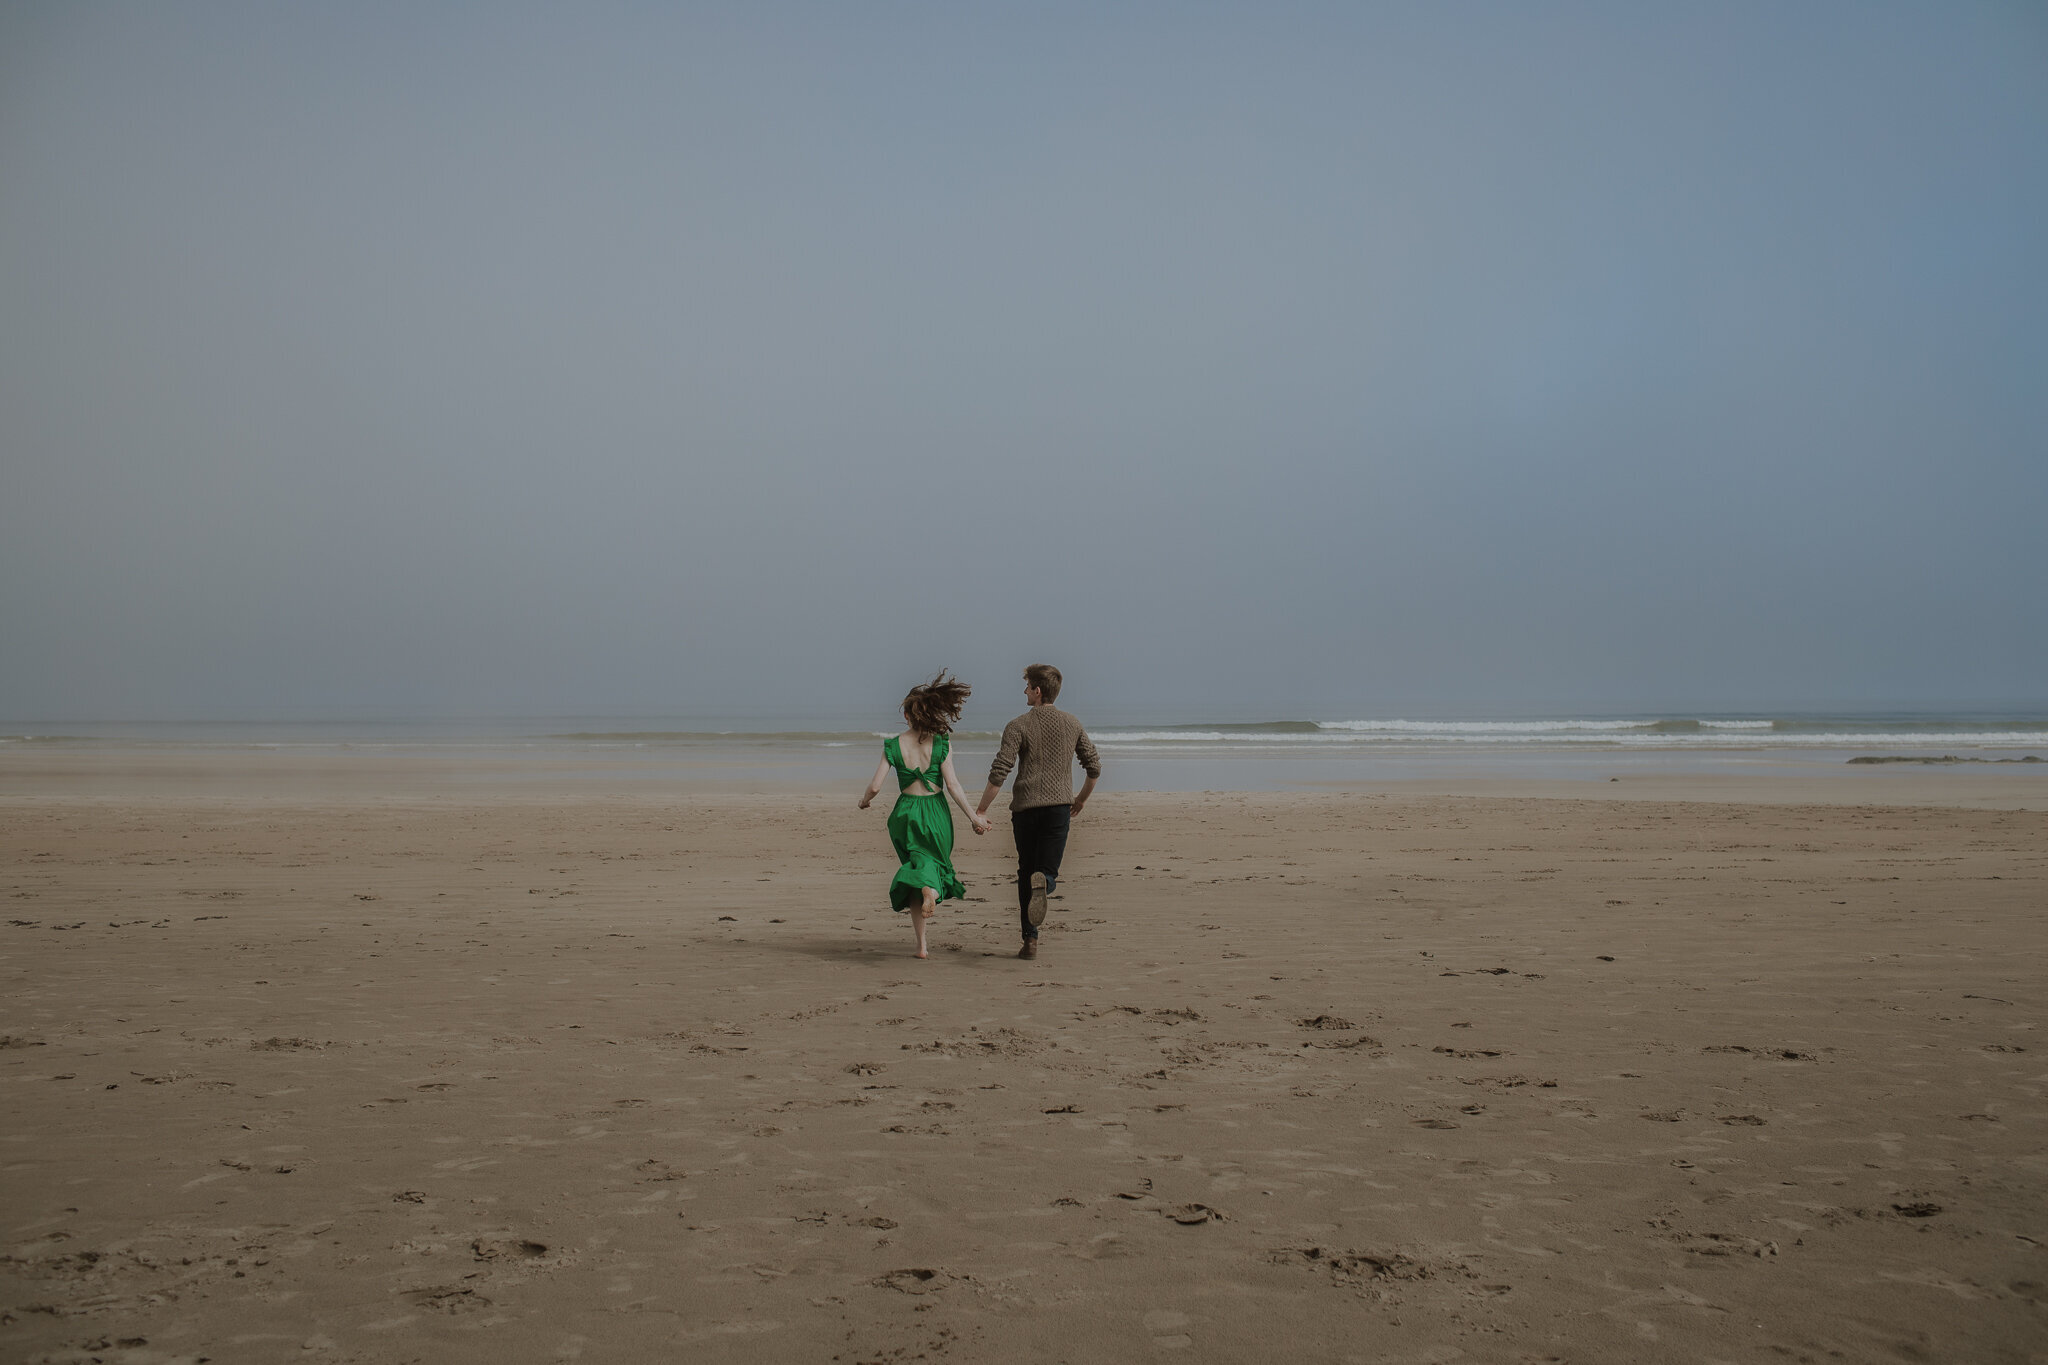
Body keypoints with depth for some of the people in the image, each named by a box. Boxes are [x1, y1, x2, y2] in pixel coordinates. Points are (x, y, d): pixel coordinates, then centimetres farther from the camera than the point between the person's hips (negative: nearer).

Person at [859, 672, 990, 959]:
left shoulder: (893, 746, -4)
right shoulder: (942, 743, -7)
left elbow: (875, 786, -5)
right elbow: (952, 784, -11)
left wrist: (864, 801, 17)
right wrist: (973, 816, -4)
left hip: (905, 814, 1)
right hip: (936, 813, -1)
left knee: (914, 868, 15)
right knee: (933, 859, 21)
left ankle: (922, 944, 8)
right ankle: (931, 885, -20)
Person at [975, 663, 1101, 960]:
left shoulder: (1018, 726, -3)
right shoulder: (1072, 725, 8)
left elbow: (999, 772, -10)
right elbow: (1094, 767, 11)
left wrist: (981, 809, -3)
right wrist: (1081, 799, 28)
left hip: (1025, 806, -2)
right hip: (1059, 806, 2)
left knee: (1025, 873, 11)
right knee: (1048, 872, 4)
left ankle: (1030, 940, 7)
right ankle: (1043, 882, -34)